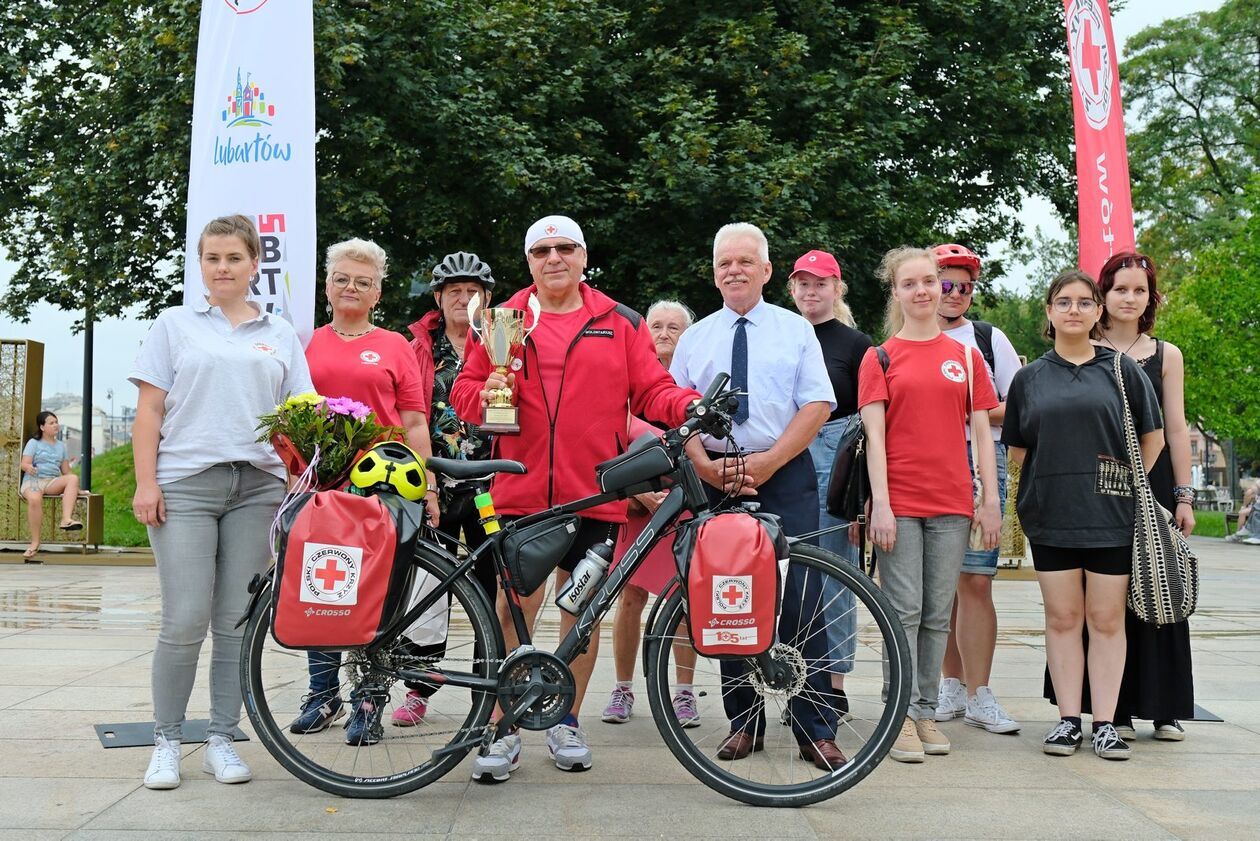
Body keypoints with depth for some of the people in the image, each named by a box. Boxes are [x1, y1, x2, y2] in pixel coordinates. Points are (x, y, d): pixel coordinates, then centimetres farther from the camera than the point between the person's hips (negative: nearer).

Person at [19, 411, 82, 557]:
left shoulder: (61, 446, 21)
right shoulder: (34, 443, 9)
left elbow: (66, 471, 19)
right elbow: (24, 464, -3)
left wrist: (74, 489, 7)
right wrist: (29, 468, -28)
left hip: (53, 482, 4)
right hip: (32, 481, -4)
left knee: (73, 478, -29)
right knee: (34, 499, -39)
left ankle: (66, 519, -45)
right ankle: (35, 542, -31)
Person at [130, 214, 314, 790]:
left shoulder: (279, 335, 15)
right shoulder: (175, 324, 11)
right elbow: (149, 410, 5)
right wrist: (145, 482, -5)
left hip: (257, 485, 2)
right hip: (185, 483, -2)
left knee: (237, 623, 3)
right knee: (185, 621, -8)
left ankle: (221, 741, 13)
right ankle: (166, 742, 7)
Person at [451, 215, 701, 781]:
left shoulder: (620, 323, 11)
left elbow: (651, 392, 7)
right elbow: (464, 390, 12)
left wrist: (690, 405, -13)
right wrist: (485, 394, -10)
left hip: (594, 493, 1)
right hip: (521, 489, -1)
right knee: (515, 605, -3)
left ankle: (567, 722, 23)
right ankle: (504, 729, 9)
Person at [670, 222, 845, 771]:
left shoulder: (795, 330, 9)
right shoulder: (694, 338, 14)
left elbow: (817, 405, -1)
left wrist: (767, 462, -12)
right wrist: (707, 466, -9)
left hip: (786, 477, -2)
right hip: (716, 480, 2)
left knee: (799, 599, -7)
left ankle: (815, 730, 0)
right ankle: (744, 723, 17)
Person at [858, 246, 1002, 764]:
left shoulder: (966, 357, 11)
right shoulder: (879, 357, 4)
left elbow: (981, 433, 10)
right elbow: (874, 436, -3)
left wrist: (991, 501, 4)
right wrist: (880, 504, -11)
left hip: (951, 505, 3)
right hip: (899, 503, -3)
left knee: (937, 615, 7)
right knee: (905, 611, -3)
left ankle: (926, 713, 15)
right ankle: (904, 716, 4)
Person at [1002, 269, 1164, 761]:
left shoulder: (1122, 370, 5)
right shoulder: (1030, 378, 9)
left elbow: (1152, 438, 9)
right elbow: (1017, 449, 13)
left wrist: (1128, 486, 5)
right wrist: (1047, 482, 4)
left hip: (1110, 514, -1)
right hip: (1050, 514, 1)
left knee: (1107, 619, 1)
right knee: (1062, 617, 4)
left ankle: (1104, 723, 8)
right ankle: (1068, 719, 11)